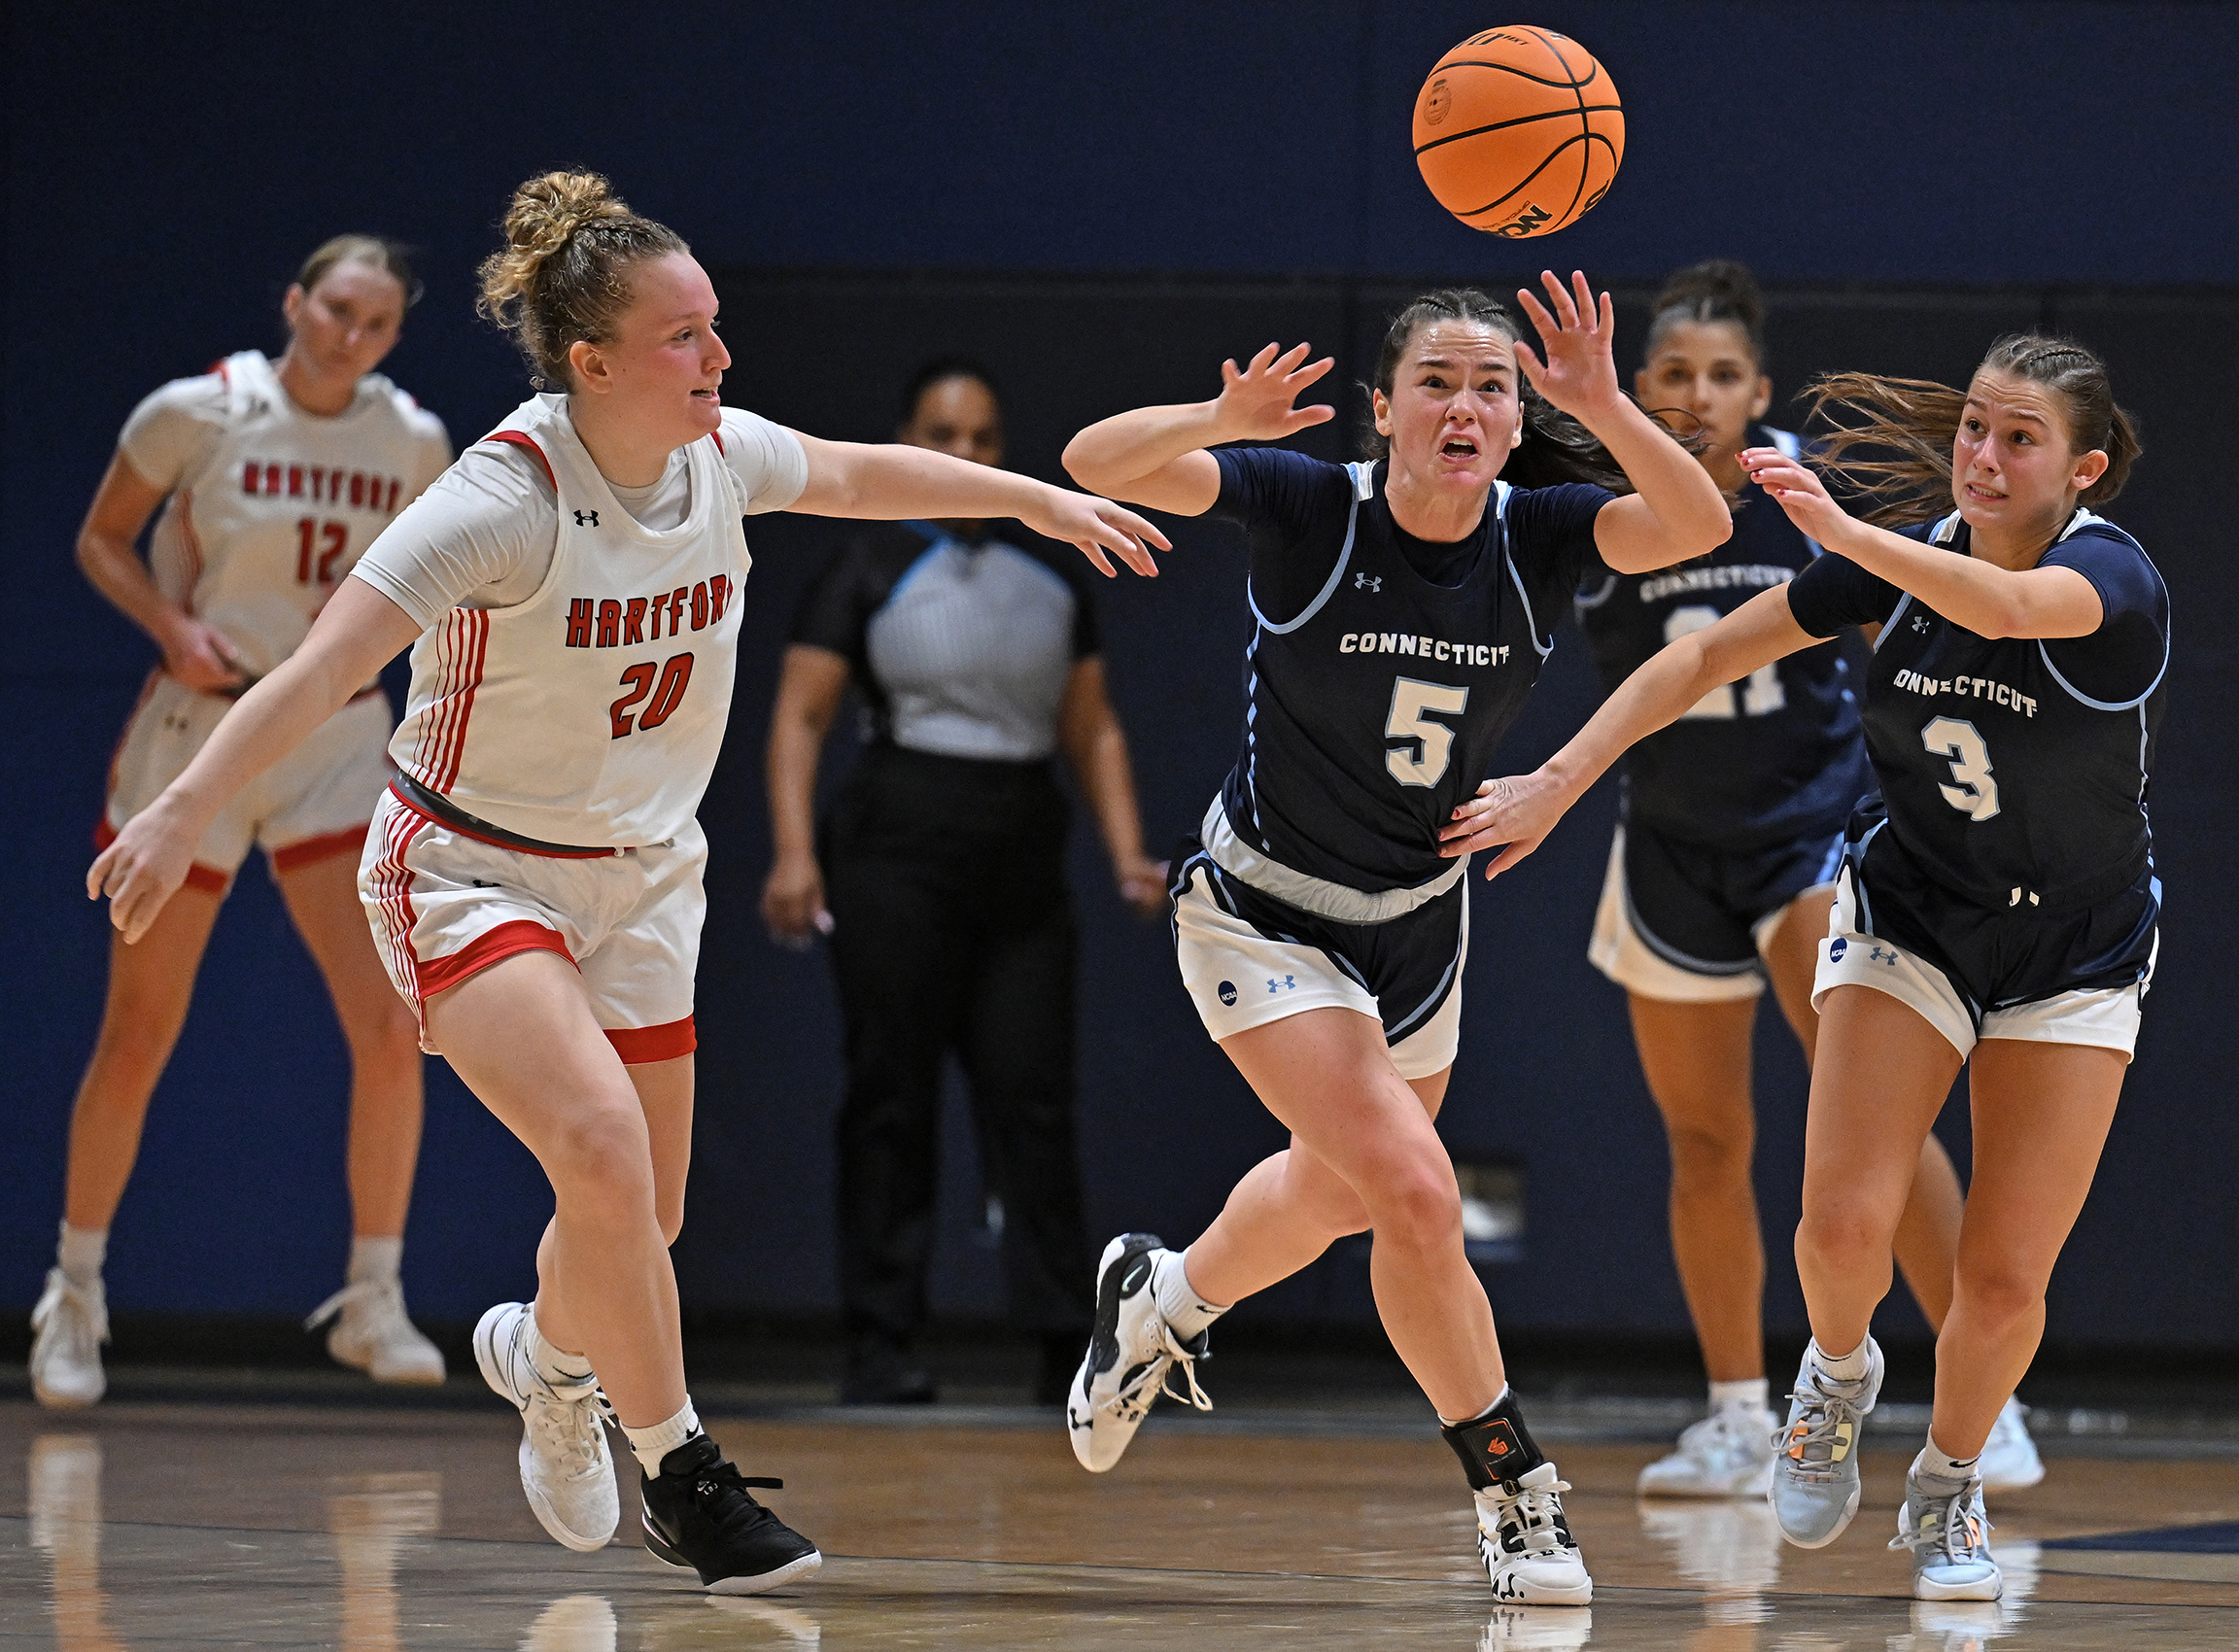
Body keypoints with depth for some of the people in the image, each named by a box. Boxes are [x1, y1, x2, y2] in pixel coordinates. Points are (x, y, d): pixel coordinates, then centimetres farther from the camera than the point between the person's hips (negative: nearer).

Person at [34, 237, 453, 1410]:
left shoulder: (413, 443, -1)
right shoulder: (195, 415, -9)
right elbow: (101, 539, 2)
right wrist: (172, 625, -15)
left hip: (336, 740, 2)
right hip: (199, 728, -2)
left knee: (390, 1029, -12)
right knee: (137, 1041, 4)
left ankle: (372, 1301, 1)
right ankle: (74, 1294, 21)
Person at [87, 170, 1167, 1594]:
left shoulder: (720, 454, -8)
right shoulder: (509, 497, -26)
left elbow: (861, 477, 16)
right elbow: (326, 664, -32)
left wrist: (1040, 499, 27)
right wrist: (185, 810, -44)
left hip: (639, 876, 6)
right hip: (470, 874, -6)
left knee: (644, 1221, 10)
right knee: (604, 1151, -27)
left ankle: (545, 1357, 46)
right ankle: (684, 1474, -10)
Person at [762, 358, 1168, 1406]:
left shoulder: (1051, 573, 15)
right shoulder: (867, 569, 2)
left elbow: (1092, 729, 19)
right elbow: (800, 719, -3)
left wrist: (1127, 853, 8)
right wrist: (794, 850, -15)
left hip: (1021, 866, 4)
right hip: (895, 856, -4)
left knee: (1033, 1096, 0)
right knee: (892, 1100, -2)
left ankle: (1064, 1339, 0)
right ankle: (879, 1341, 0)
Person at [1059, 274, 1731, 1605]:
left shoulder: (1538, 537, -13)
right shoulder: (1311, 509, -20)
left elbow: (1699, 526, -30)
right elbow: (1096, 463, -28)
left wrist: (1602, 408, -45)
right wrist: (1225, 424, -47)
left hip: (1418, 919, 5)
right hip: (1263, 912, -5)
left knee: (1341, 1189, 26)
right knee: (1417, 1195, -19)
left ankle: (1167, 1295, 57)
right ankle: (1516, 1494, -5)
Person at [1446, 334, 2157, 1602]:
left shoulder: (2113, 576, -22)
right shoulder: (1907, 552, -8)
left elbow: (2005, 606, -46)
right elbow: (1711, 654, -1)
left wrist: (1841, 530, -58)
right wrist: (1561, 780, -8)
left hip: (2075, 960, -2)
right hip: (1907, 916, 2)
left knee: (2006, 1280, -7)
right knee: (1845, 1224, -17)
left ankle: (1948, 1486, 22)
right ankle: (1838, 1376, 17)